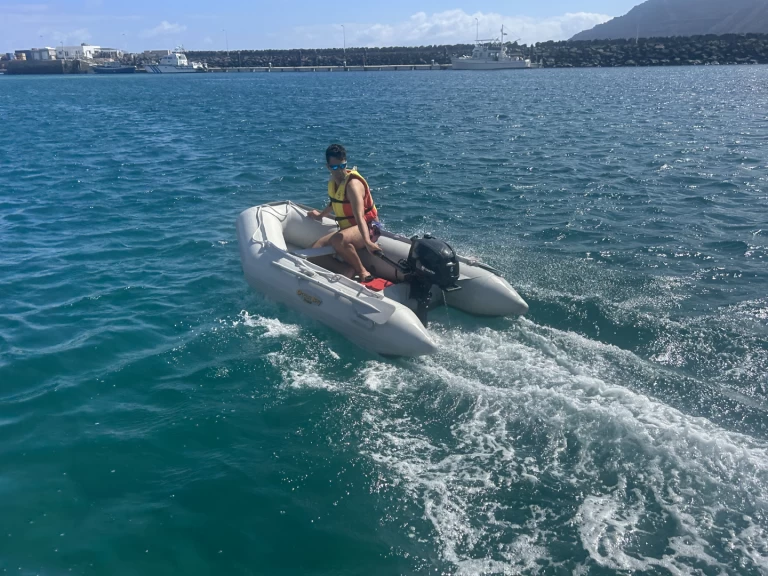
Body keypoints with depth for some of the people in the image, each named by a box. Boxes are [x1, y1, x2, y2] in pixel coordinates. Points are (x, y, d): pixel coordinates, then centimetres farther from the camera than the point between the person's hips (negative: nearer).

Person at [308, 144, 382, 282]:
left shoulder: (353, 184, -24)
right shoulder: (333, 181, 3)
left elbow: (359, 216, -38)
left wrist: (367, 242, -51)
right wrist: (321, 215, 42)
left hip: (369, 227, -9)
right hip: (348, 227, 9)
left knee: (338, 240, -39)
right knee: (317, 248, 3)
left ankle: (363, 273, -24)